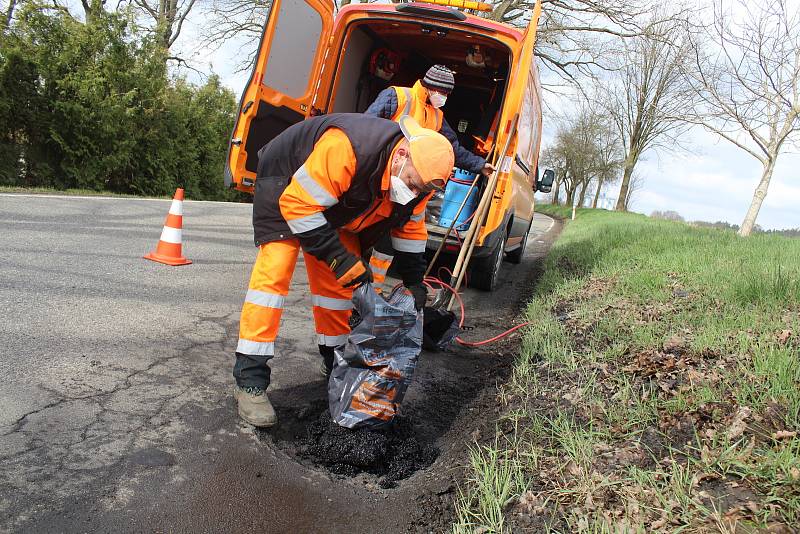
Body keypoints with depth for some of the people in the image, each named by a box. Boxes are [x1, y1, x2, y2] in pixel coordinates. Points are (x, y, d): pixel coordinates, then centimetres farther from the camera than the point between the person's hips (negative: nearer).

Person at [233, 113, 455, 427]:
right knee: (275, 269, -19)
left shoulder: (417, 178, -17)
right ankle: (250, 381, -15)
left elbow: (410, 230, -1)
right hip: (285, 183, -6)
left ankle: (337, 363, 19)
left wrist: (414, 285, -5)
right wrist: (341, 259, -35)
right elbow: (298, 204, -37)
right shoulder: (345, 147, -42)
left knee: (338, 282, 3)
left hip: (336, 203, 7)